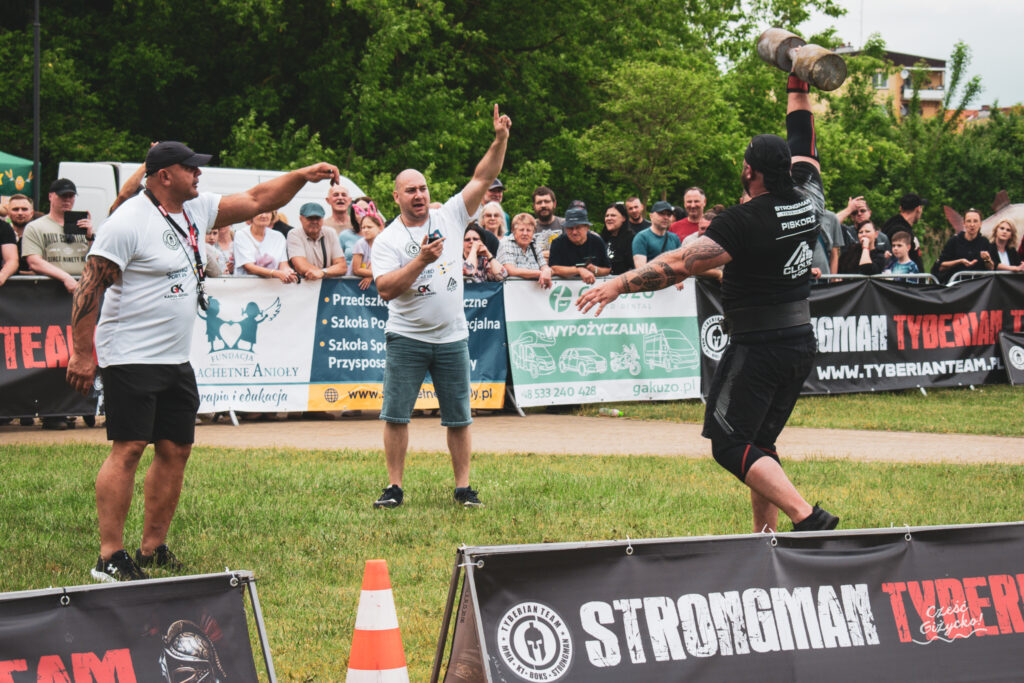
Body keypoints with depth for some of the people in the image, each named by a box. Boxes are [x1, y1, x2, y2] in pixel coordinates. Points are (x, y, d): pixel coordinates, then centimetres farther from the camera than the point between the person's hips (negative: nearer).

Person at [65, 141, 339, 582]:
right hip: (131, 359, -9)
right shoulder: (129, 223, -15)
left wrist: (303, 176, 10)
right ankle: (109, 558, -12)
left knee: (176, 450, 8)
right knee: (128, 449, -13)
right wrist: (82, 355, -19)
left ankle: (152, 550, 16)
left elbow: (255, 201, 21)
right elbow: (89, 290, -16)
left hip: (176, 361, 9)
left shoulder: (196, 210, 10)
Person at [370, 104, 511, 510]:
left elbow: (483, 178, 1)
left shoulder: (450, 218, 5)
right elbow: (385, 288, -14)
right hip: (406, 338, -2)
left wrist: (500, 140, -12)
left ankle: (464, 487, 11)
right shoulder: (387, 240, -2)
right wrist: (421, 260, -21)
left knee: (458, 418, 4)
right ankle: (395, 487, 5)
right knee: (396, 414, -2)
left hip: (452, 337, 2)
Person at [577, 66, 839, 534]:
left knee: (731, 445, -7)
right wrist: (798, 86, 29)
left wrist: (618, 285, -19)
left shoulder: (743, 222, -18)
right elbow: (802, 139, 19)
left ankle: (807, 517, -21)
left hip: (758, 345, -8)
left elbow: (682, 264, -22)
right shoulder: (809, 200, 2)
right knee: (760, 443, 16)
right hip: (801, 341, 8)